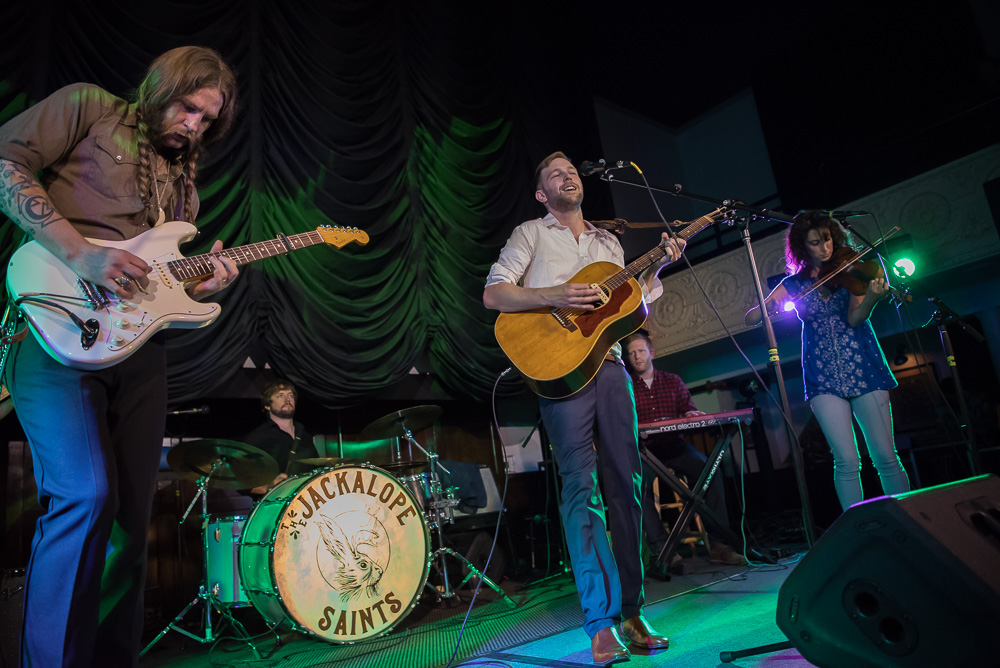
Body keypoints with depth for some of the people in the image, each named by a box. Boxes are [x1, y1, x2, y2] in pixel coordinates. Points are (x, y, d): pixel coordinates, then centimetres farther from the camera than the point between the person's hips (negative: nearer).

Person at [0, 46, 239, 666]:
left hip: (137, 345, 6)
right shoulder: (89, 107, 9)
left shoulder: (182, 181, 25)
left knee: (132, 513, 6)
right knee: (86, 495, -19)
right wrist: (79, 253, -16)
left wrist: (202, 283, 1)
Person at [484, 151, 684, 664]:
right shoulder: (531, 234, 9)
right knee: (581, 488, -9)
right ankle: (601, 623, -3)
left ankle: (631, 612, 12)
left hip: (609, 364, 5)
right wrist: (553, 296, -14)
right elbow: (494, 294, -2)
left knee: (625, 487, 2)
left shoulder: (609, 243, 24)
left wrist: (659, 266, 10)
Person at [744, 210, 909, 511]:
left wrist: (872, 297, -30)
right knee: (847, 461, -6)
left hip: (862, 368, 0)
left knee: (885, 457, -1)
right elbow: (749, 318, 2)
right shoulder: (794, 284, 8)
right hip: (823, 377, 0)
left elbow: (855, 319, -9)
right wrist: (769, 306, -19)